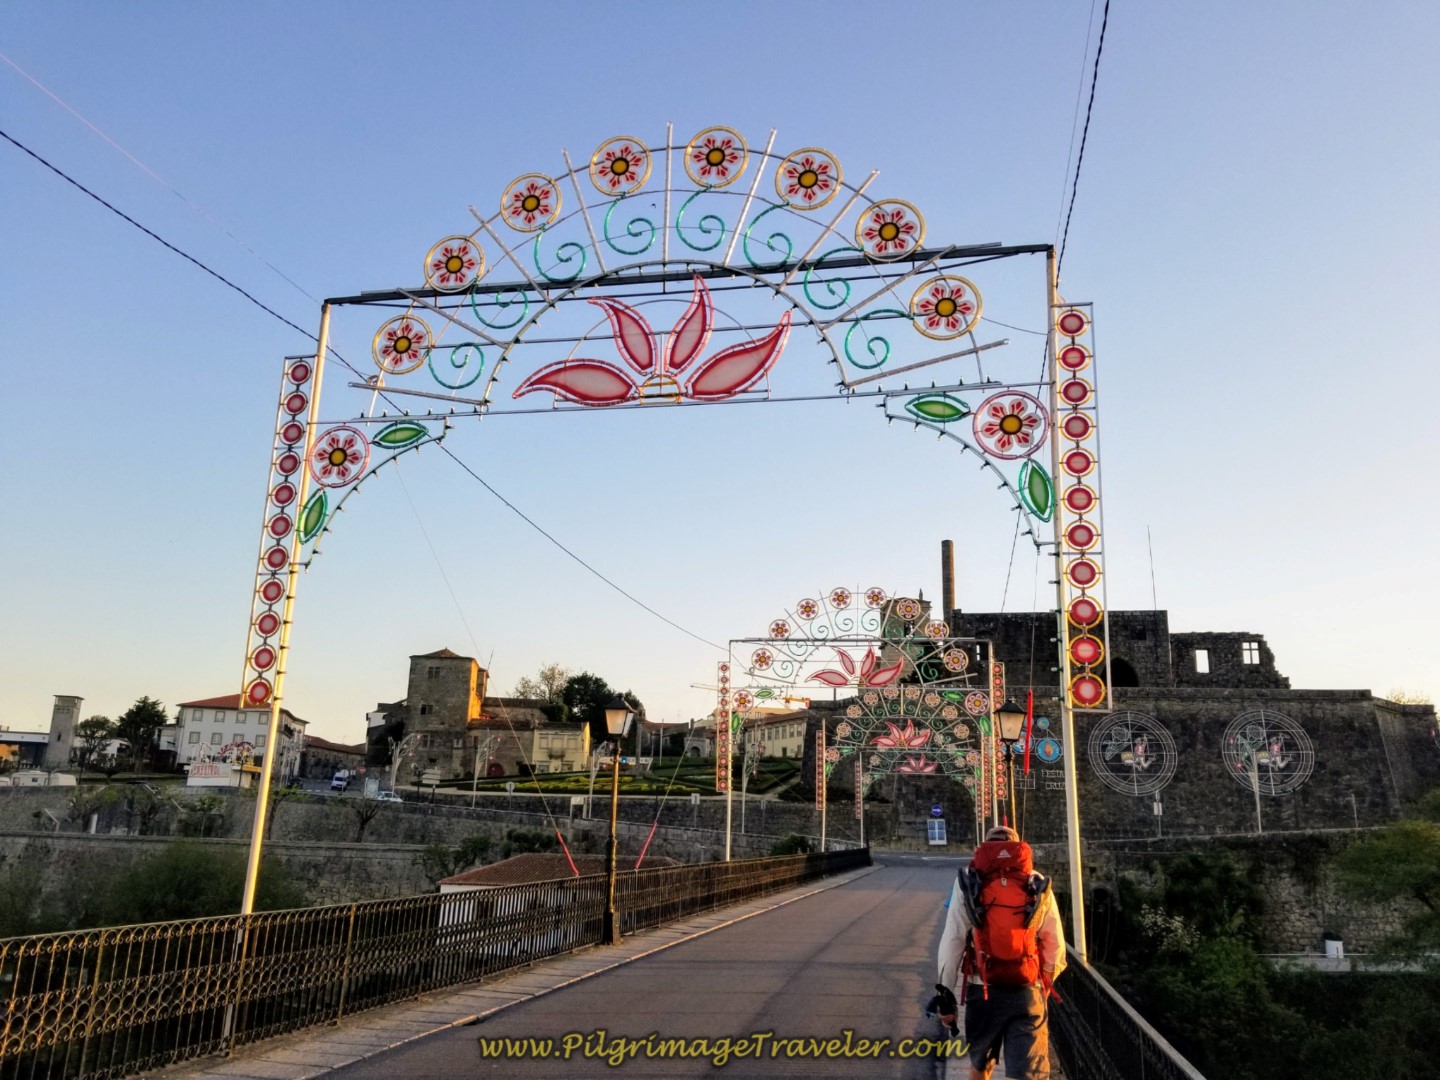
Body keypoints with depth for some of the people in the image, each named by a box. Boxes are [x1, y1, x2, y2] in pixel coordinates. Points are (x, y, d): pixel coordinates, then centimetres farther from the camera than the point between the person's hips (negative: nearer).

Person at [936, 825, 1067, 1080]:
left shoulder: (968, 883, 2)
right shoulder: (1038, 885, 5)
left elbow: (951, 943, -2)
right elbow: (1055, 947, 7)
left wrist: (946, 995, 5)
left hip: (982, 991, 0)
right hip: (1028, 993, 0)